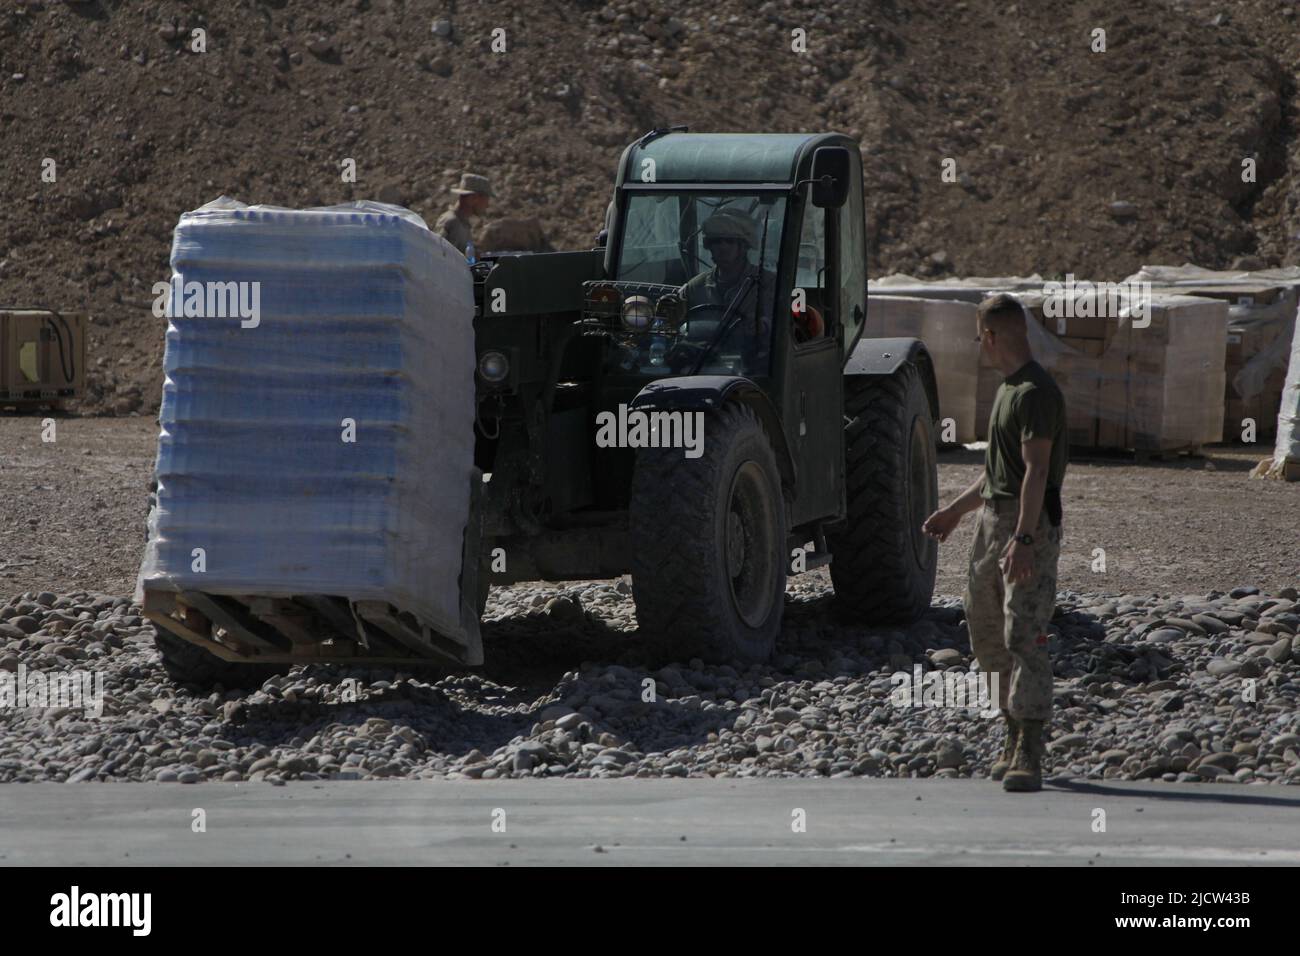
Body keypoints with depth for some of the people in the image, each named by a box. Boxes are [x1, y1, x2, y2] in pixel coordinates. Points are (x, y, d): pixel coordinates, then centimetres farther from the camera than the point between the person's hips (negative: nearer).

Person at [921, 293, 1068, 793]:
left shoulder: (1036, 392, -15)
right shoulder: (1008, 389, 17)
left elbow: (1036, 470, -23)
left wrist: (1023, 539, -30)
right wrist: (955, 511, 32)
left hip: (1030, 525, -10)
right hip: (993, 518, 10)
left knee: (1025, 635, -14)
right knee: (988, 633, 13)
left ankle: (1029, 757, -19)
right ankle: (1014, 741, 21)